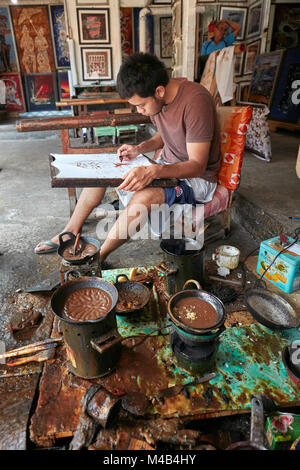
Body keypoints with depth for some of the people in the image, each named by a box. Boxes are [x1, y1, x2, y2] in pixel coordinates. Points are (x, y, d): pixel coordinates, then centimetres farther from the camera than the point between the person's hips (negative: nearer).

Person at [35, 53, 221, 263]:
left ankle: (98, 256, -17)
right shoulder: (157, 98, -2)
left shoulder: (195, 101, -26)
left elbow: (198, 165, -27)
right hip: (167, 166, 8)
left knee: (144, 197, -37)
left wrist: (153, 171, -41)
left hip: (197, 178, -8)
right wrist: (140, 148, -4)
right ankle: (71, 232, 9)